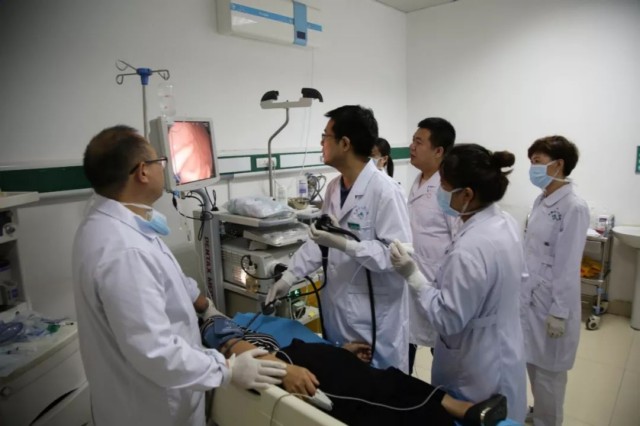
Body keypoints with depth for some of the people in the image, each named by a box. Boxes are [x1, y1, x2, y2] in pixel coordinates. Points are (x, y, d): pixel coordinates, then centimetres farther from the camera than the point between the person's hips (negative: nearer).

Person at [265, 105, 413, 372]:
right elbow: (319, 240, 13)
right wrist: (290, 275, 7)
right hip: (337, 309, 7)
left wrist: (346, 245, -30)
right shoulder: (334, 187, 5)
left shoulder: (384, 190, -20)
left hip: (374, 316, -7)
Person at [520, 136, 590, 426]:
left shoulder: (574, 208, -18)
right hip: (529, 296, 7)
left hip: (552, 302, -7)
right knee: (532, 365, 20)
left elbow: (568, 266, -18)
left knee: (548, 371, 10)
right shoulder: (541, 201, 5)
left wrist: (559, 312, -15)